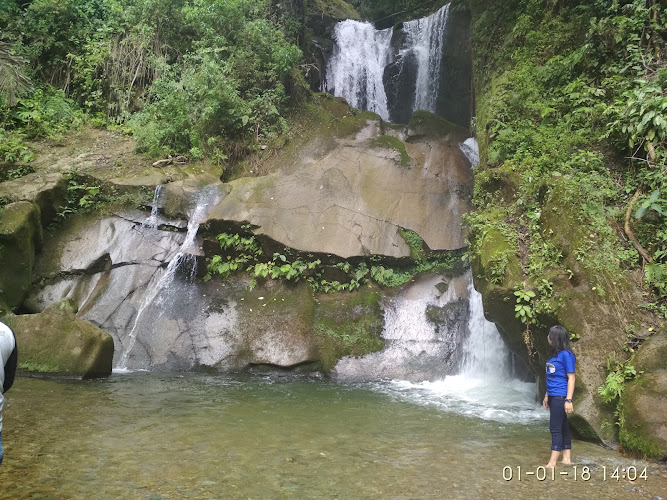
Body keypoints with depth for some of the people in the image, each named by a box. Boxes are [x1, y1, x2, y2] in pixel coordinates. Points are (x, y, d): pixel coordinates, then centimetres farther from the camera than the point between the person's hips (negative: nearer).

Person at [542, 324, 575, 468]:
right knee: (562, 427, 13)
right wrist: (547, 395, 20)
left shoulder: (566, 355, -14)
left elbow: (571, 378, -15)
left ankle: (553, 462, -4)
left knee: (555, 428, -7)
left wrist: (569, 400, -19)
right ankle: (566, 458, 21)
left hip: (560, 397, -9)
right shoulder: (555, 354, 12)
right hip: (553, 397, 9)